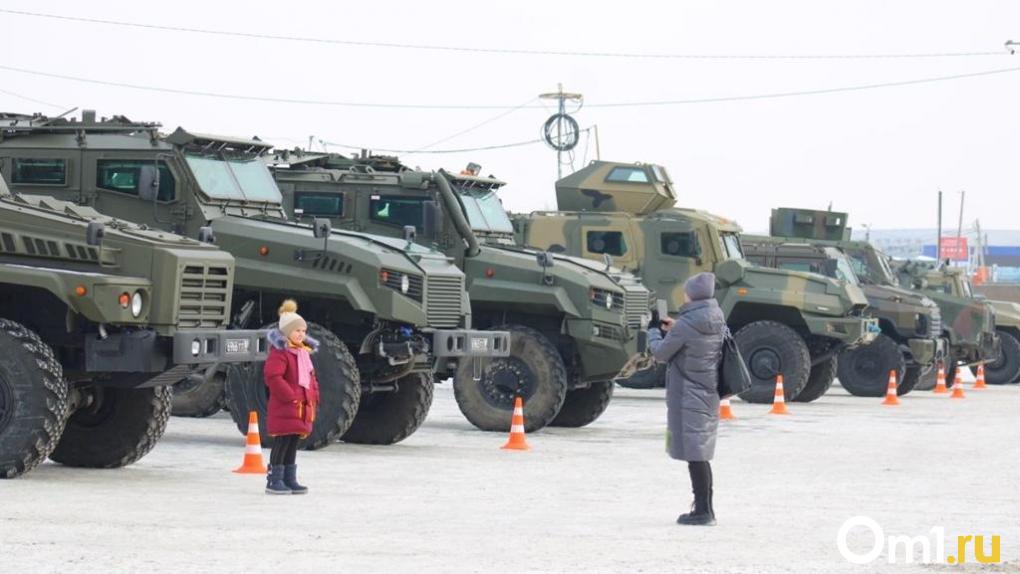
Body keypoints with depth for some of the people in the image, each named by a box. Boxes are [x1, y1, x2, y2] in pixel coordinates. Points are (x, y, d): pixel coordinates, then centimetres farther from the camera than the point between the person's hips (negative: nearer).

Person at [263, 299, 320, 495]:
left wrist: (313, 396, 11)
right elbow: (273, 377, -22)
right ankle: (274, 481, -5)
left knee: (293, 443, 12)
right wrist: (290, 396, -22)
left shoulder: (303, 352, 17)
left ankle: (289, 479, 18)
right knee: (282, 443, -8)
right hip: (284, 408, -9)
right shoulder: (279, 352, -13)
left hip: (302, 407, 9)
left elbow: (310, 376, 25)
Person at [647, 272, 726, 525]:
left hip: (688, 397, -8)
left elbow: (661, 353, -7)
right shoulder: (717, 322, 6)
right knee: (701, 455, 16)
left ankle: (702, 510, -3)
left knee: (695, 455, -4)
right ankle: (706, 509, 22)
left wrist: (654, 334, 12)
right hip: (709, 395, 8)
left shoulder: (686, 325, -18)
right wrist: (675, 329, 18)